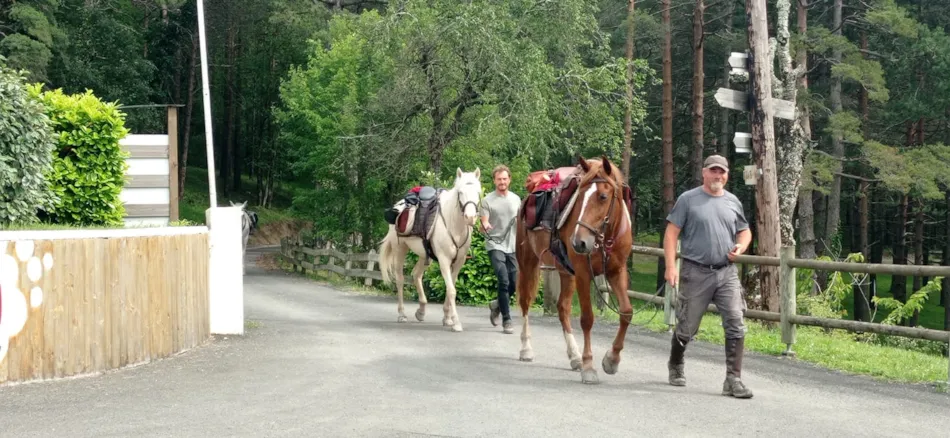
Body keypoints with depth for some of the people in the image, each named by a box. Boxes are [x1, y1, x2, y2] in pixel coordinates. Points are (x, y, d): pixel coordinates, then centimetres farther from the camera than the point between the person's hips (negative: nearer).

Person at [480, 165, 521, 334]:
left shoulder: (516, 199, 8)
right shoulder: (488, 200, -5)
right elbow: (484, 223, -10)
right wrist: (485, 226, -32)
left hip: (512, 246, 5)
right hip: (495, 245, -4)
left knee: (515, 283, 5)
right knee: (504, 281, -15)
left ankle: (497, 305, 33)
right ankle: (506, 320, -7)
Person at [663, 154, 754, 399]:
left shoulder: (733, 202, 11)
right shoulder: (688, 200, -2)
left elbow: (744, 231, 23)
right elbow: (671, 233, -4)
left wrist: (741, 247, -1)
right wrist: (671, 266, -13)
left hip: (727, 272, 3)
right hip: (695, 272, -3)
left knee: (735, 325, -9)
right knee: (687, 327, 8)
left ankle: (733, 380, -6)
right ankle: (675, 367, 34)